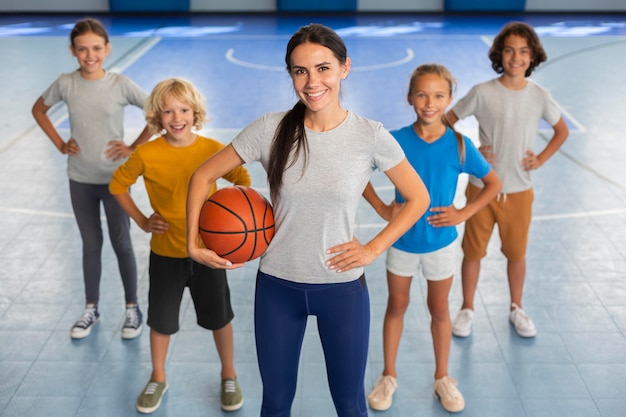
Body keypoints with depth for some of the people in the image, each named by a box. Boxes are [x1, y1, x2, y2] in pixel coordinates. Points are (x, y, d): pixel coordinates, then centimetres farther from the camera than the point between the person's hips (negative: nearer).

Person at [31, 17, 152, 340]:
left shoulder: (120, 84, -12)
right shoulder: (65, 83, -6)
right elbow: (38, 110, 11)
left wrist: (134, 147, -8)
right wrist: (60, 144, 2)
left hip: (115, 178, -2)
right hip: (80, 179, 2)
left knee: (121, 244, 8)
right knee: (90, 244, 14)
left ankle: (132, 308, 23)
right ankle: (91, 309, 28)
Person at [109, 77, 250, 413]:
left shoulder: (213, 150, -12)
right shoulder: (146, 155, -13)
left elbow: (241, 179, 2)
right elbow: (118, 184, 3)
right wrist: (140, 220, -5)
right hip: (165, 253, 0)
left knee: (219, 318, 14)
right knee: (161, 320, 15)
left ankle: (229, 376, 37)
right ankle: (158, 379, 39)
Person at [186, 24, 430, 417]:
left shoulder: (371, 136, -12)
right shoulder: (271, 129, -10)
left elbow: (418, 198, 1)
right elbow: (204, 176, 0)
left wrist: (373, 249, -6)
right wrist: (194, 244, -6)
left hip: (343, 288, -1)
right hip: (277, 286, 1)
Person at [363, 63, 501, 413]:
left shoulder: (459, 145, -14)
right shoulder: (396, 141, -14)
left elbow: (494, 183, -2)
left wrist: (464, 213, -12)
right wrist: (381, 207, -11)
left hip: (441, 242, 0)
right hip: (402, 240, 0)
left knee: (439, 310, 15)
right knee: (397, 306, 16)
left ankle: (443, 378, 33)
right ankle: (389, 376, 32)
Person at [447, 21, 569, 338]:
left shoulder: (540, 97, -4)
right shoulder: (483, 93, -11)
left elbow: (562, 131, 12)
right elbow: (448, 121, -3)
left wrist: (541, 159, 0)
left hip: (519, 190, 2)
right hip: (481, 187, -1)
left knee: (516, 252, 14)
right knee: (473, 251, 10)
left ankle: (516, 309, 35)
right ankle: (467, 309, 28)